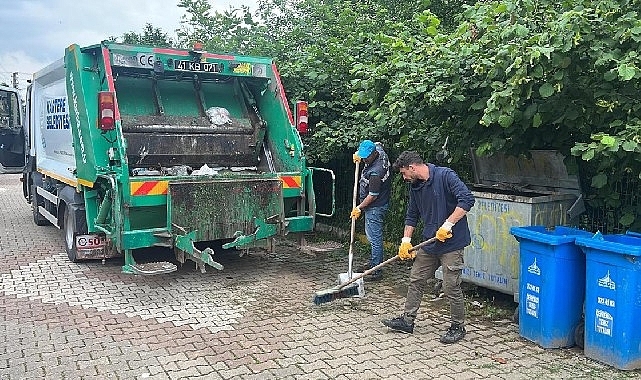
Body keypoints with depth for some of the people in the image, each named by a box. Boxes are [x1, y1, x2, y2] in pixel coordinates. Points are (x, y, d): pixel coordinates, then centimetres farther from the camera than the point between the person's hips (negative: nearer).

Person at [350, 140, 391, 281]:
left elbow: (373, 196, -23)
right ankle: (373, 263, 30)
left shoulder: (375, 172, -29)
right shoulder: (379, 150, -2)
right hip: (373, 207, 11)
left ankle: (376, 270, 0)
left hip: (375, 207, -11)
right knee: (371, 236, 19)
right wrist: (359, 154, 10)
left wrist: (359, 208, -10)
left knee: (375, 238, -5)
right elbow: (378, 144, 24)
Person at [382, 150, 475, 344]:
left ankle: (458, 327, 18)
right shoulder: (415, 186, 9)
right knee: (416, 280, 13)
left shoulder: (445, 176, -15)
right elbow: (412, 215, 18)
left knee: (451, 288, -1)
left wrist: (448, 224, -26)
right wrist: (406, 240, 9)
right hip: (429, 242, 8)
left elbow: (467, 199, -25)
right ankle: (407, 320, 25)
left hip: (451, 242, -8)